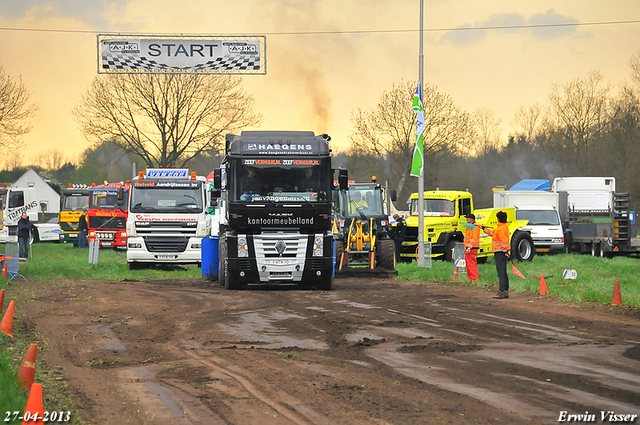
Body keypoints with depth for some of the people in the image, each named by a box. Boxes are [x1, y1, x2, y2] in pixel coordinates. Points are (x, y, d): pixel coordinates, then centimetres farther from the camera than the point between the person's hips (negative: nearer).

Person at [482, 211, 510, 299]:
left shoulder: (501, 229, -18)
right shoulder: (504, 227, 15)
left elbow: (504, 241, -23)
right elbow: (493, 232, 29)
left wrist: (506, 251, -25)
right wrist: (484, 228, 35)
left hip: (500, 253, -11)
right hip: (503, 252, 11)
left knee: (501, 273, -10)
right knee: (503, 273, 14)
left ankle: (502, 292, -12)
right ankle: (506, 291, 17)